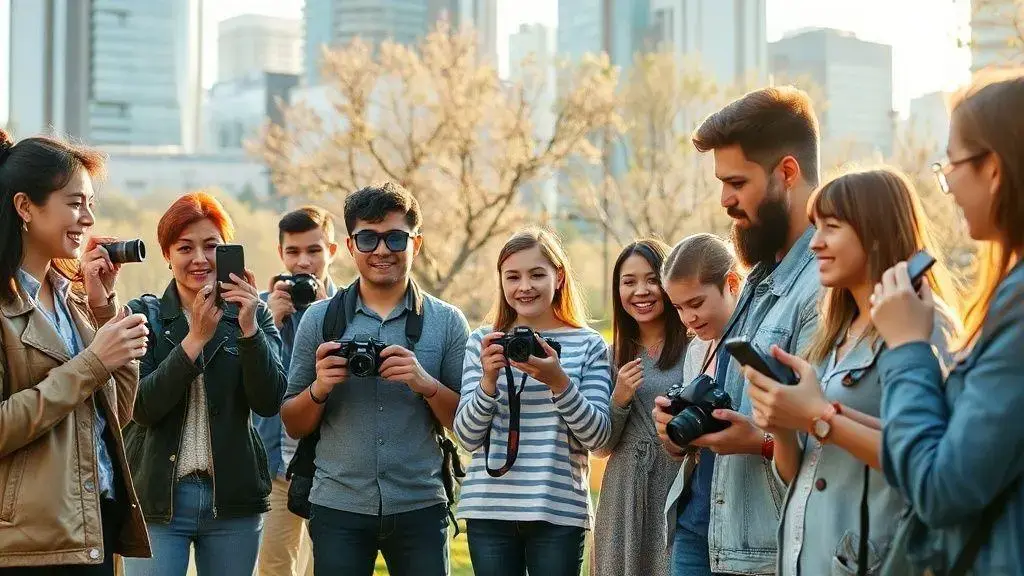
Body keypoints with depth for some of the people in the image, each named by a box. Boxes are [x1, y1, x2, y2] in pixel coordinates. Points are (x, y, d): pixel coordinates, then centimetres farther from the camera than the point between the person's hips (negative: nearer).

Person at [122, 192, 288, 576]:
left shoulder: (253, 314, 5)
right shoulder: (143, 315, 1)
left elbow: (268, 403, -7)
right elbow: (141, 408, -11)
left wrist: (249, 329, -20)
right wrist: (196, 338, -20)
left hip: (233, 498, 2)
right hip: (156, 498, -1)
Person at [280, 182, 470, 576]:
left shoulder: (446, 322, 3)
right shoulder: (319, 319, 4)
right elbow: (293, 426, 7)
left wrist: (426, 384, -15)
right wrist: (319, 388, -12)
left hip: (420, 508, 0)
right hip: (337, 507, 0)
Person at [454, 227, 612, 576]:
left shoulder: (588, 345, 3)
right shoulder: (482, 342, 7)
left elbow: (598, 436, -4)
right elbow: (468, 438, 2)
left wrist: (559, 382, -17)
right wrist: (489, 380, -14)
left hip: (559, 512, -1)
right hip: (489, 510, 1)